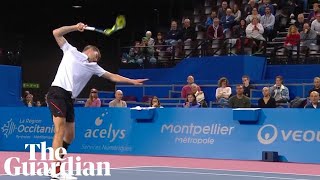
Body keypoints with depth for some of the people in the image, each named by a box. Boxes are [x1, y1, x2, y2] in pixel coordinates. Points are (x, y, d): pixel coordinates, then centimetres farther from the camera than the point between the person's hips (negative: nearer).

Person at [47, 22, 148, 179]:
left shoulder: (93, 67, 23)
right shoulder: (71, 51, 12)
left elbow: (113, 77, 24)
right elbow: (56, 33, 10)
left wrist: (133, 81, 19)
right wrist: (75, 27, 1)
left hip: (69, 99, 7)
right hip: (57, 92, -7)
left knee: (69, 135, 9)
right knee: (60, 131, -18)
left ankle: (54, 166, 23)